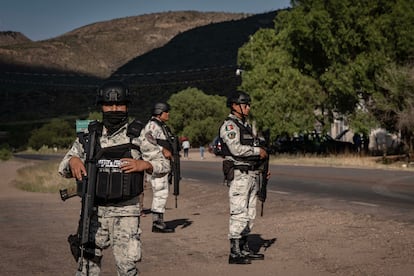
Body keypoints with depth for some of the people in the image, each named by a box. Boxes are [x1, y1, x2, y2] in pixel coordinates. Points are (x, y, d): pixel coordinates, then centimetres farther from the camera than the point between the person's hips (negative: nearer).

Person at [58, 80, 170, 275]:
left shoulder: (137, 136, -1)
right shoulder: (89, 136, 5)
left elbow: (163, 164, 5)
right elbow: (63, 169, 11)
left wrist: (143, 164, -15)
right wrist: (72, 161, -12)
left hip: (126, 213, -3)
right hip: (95, 212, 3)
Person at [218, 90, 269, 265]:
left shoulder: (245, 125, 19)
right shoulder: (229, 125, -11)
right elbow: (236, 149, -24)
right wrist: (258, 151, -14)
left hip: (251, 175, 9)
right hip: (238, 175, -9)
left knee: (249, 214, 12)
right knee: (238, 214, -10)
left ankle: (245, 249, 20)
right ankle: (235, 253, -8)